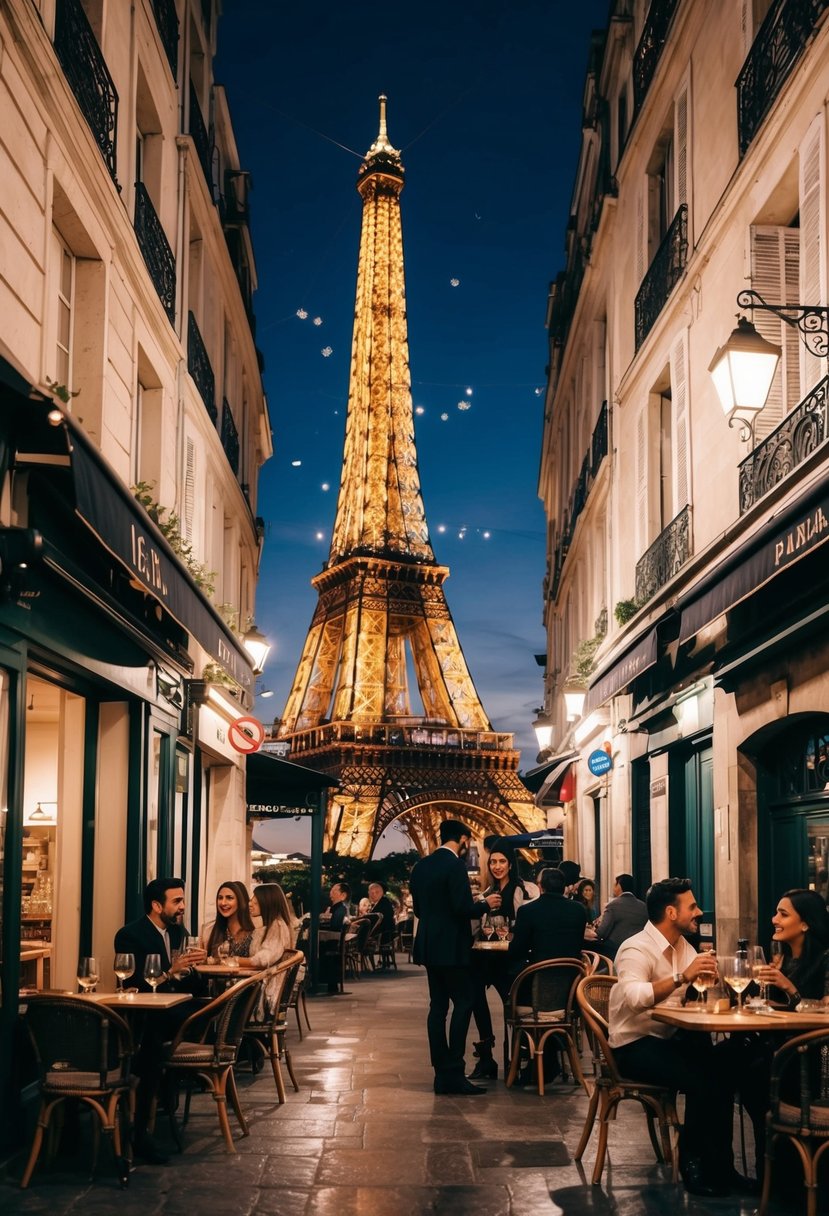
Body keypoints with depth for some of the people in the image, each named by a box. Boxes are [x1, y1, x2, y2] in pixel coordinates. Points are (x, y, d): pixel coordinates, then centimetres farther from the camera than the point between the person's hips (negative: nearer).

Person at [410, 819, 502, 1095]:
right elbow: (463, 908, -20)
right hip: (452, 947, -8)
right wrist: (486, 904, -3)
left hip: (429, 945, 8)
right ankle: (453, 1073, -8)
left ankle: (442, 1072, 10)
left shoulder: (421, 865, 10)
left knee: (438, 1006, 9)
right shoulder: (455, 865, -15)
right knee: (463, 1004, -4)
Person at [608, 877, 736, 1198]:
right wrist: (682, 977, -40)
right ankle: (692, 1164, -7)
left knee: (723, 1070, -19)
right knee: (701, 1083, -27)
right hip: (635, 1045, -7)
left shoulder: (682, 945, 10)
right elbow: (634, 997, -35)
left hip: (671, 1037, 8)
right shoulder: (637, 950, -16)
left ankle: (719, 1164, -6)